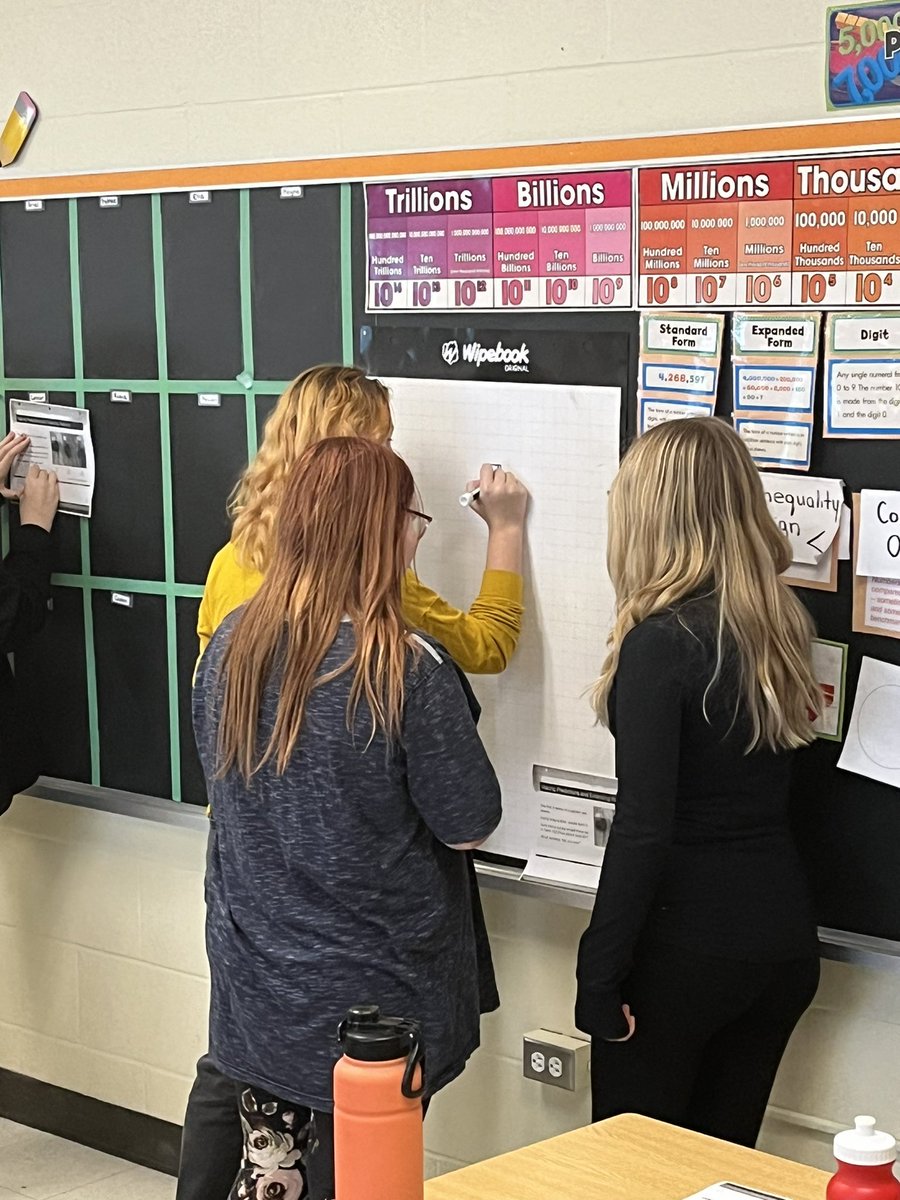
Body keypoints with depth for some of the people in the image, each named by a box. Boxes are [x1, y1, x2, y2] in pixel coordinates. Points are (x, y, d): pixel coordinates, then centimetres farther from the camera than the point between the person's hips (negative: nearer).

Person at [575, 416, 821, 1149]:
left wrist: (599, 976, -14)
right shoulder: (782, 622, 3)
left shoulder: (662, 641, -17)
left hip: (685, 944, -7)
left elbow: (643, 828, -20)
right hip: (784, 935, 7)